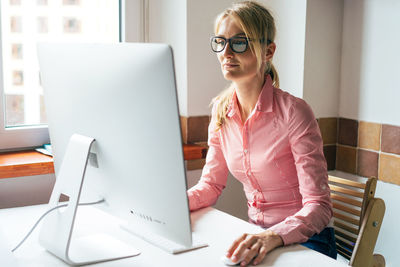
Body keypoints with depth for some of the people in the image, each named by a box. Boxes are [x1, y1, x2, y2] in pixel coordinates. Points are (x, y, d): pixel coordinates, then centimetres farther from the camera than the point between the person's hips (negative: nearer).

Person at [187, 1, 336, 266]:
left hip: (305, 240, -5)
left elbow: (319, 205, -19)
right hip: (257, 236, 6)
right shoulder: (221, 110, 1)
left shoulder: (293, 113, -16)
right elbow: (210, 185, 7)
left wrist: (274, 237, -37)